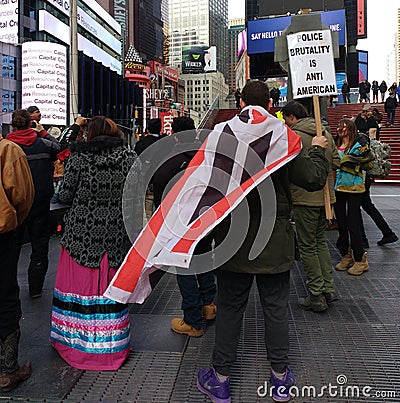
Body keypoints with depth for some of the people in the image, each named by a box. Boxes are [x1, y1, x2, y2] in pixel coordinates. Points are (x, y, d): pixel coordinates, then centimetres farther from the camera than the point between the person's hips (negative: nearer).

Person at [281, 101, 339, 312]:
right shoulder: (326, 133, 10)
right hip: (326, 196, 7)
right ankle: (328, 289, 22)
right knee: (320, 241, 20)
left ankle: (316, 296, 10)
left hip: (305, 199, -7)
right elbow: (335, 163, 11)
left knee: (308, 246, 3)